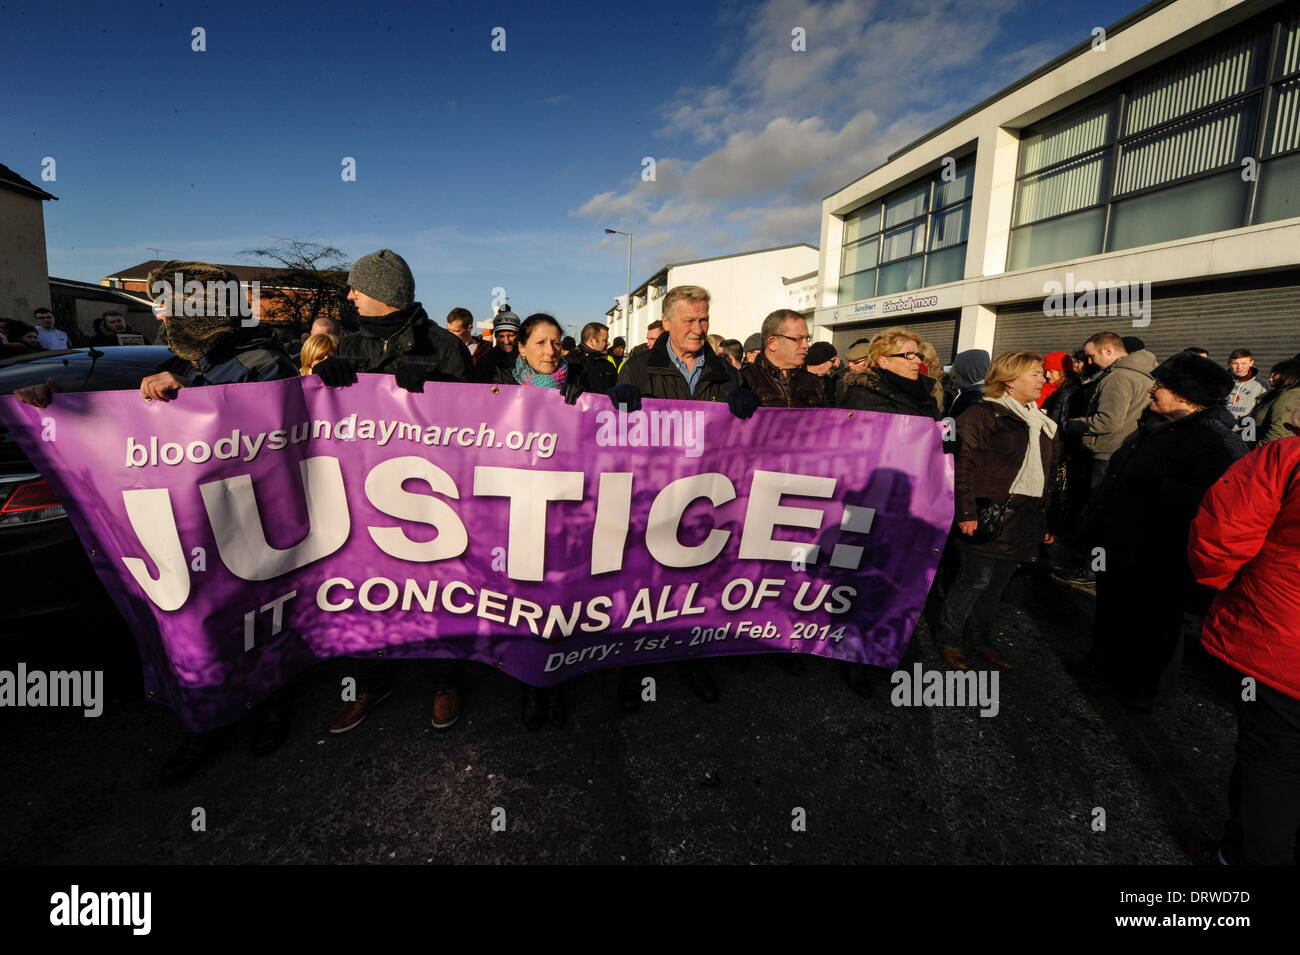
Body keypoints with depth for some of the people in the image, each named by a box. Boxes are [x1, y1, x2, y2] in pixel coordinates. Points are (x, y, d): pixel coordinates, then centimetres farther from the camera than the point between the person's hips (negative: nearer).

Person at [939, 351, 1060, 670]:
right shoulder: (983, 414, -7)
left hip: (1025, 520, 7)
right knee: (976, 579, -5)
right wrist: (966, 511, -20)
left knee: (998, 582, 12)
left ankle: (981, 639, 26)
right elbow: (963, 464, -14)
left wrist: (1049, 521, 17)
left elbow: (1049, 476, 20)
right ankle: (949, 639, 12)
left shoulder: (1042, 423, 18)